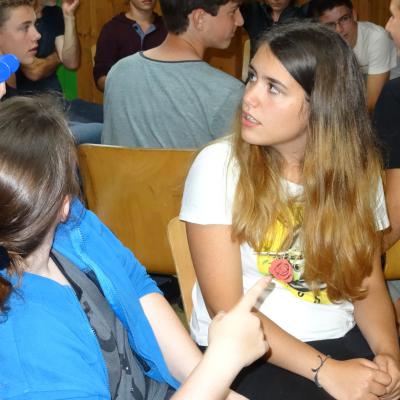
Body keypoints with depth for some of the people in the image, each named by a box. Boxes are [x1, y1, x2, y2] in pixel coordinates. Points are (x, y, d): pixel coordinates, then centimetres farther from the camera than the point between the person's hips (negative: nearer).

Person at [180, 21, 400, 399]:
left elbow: (367, 282, 6)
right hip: (248, 355, -4)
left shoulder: (356, 170, 1)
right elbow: (226, 307, -13)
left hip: (345, 341, 4)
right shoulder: (219, 165, -10)